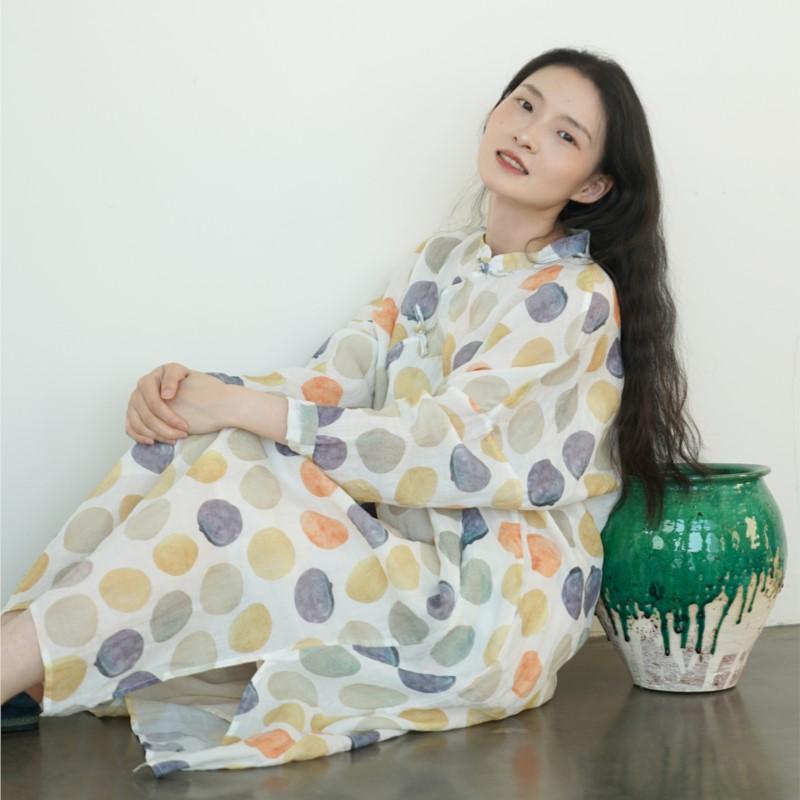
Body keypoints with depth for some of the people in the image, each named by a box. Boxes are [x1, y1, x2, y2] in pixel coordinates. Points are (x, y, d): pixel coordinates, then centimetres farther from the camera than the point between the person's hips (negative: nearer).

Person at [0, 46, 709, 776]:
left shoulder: (578, 296, -9)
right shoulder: (438, 261, 14)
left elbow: (442, 443, -19)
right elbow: (330, 382, 3)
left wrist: (237, 407, -23)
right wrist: (194, 389, -16)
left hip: (495, 611, -6)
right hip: (408, 562, 6)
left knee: (228, 485, -24)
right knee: (211, 450, -16)